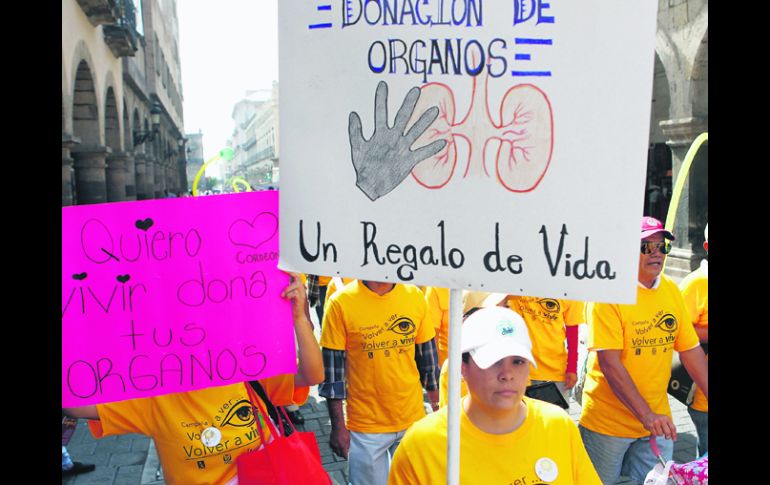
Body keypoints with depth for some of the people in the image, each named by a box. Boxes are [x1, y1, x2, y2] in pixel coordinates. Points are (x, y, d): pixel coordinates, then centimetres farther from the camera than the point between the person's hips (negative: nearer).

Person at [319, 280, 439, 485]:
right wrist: (338, 426, -6)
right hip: (366, 428, -3)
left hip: (414, 421, 3)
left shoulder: (415, 296, -3)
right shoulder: (341, 302, -13)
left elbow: (428, 356, 7)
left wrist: (438, 410, 10)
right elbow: (332, 367, -8)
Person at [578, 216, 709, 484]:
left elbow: (691, 350, 6)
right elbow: (609, 362, -21)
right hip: (607, 423, -5)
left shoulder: (671, 290, 2)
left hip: (657, 422, 5)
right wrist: (645, 414, -26)